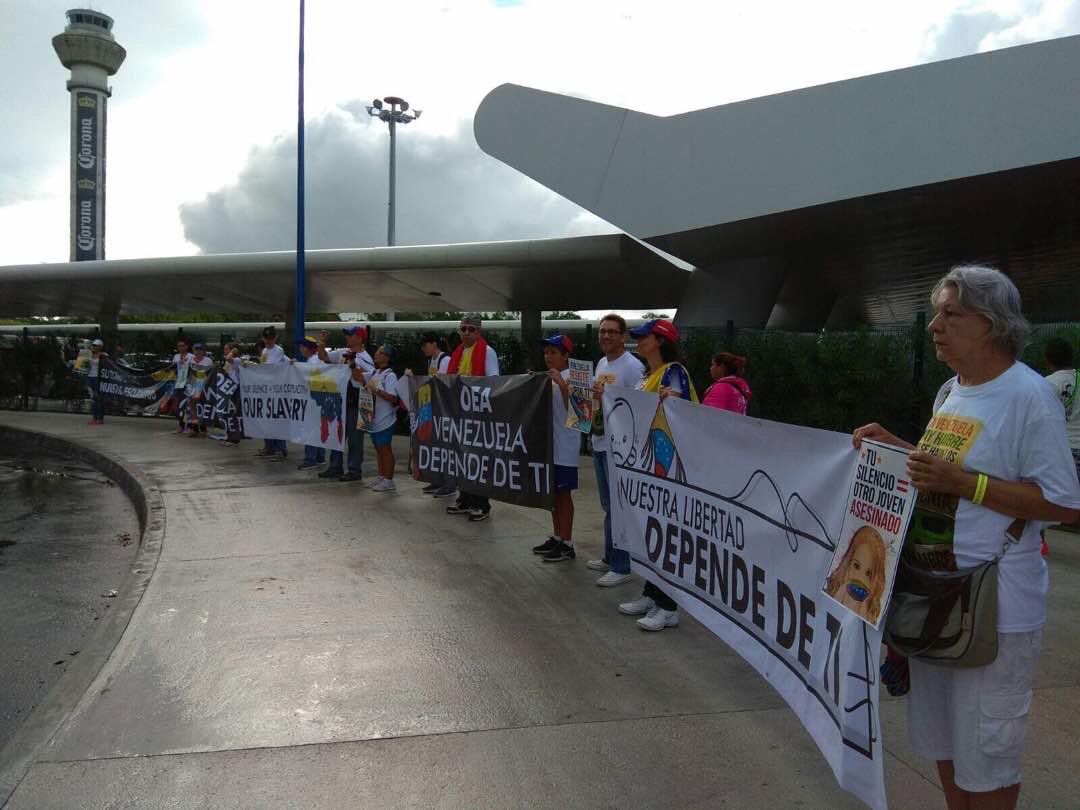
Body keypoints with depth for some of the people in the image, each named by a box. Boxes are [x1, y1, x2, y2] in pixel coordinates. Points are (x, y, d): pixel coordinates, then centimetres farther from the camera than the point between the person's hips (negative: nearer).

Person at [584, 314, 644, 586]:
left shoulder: (633, 366, -14)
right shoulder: (600, 363, 14)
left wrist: (608, 397, -25)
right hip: (599, 442, 9)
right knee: (608, 504, 18)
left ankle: (621, 567, 4)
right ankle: (610, 558, 31)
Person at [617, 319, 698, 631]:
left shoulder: (674, 371, -11)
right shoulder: (645, 376, 16)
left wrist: (672, 397, -41)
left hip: (667, 463, -9)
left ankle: (669, 608, 4)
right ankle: (651, 595, 27)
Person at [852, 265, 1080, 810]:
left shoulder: (1029, 395, -16)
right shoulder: (952, 391, 10)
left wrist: (962, 481, -25)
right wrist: (897, 449, 6)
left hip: (994, 606, -8)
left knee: (986, 751, 7)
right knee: (942, 738, 22)